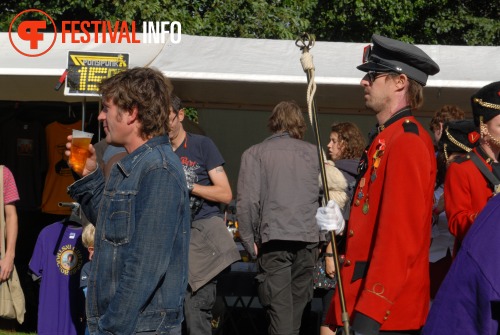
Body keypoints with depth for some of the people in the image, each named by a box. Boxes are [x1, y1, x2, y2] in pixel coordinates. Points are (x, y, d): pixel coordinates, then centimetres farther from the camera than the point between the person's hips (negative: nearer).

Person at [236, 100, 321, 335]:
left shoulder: (255, 153, 5)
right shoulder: (313, 152, 11)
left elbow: (247, 201, -5)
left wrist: (249, 241, 2)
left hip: (274, 238, -2)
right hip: (308, 239, 2)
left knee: (279, 310, -5)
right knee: (297, 307, 12)